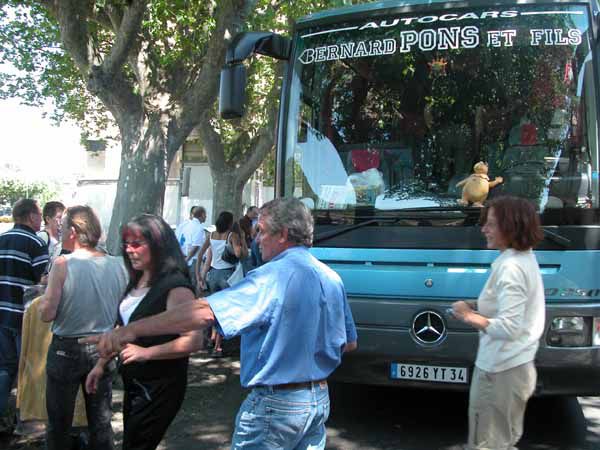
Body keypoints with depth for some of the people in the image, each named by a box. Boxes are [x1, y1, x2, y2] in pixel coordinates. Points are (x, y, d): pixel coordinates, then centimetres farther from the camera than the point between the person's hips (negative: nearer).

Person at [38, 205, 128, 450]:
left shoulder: (63, 264, -17)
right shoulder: (119, 265, -6)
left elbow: (47, 313, -16)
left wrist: (43, 298, 4)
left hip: (66, 350, -3)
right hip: (103, 350, 3)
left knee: (59, 423, 14)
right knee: (101, 423, 16)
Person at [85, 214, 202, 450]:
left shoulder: (175, 286, -19)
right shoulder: (136, 281, 7)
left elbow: (193, 340, -27)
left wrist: (146, 352, -28)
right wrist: (101, 364, 16)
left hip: (160, 387, -8)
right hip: (134, 384, 8)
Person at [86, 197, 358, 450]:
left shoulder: (275, 276, -21)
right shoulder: (331, 278, 5)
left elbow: (205, 312, -30)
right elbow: (349, 343, 14)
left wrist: (131, 330, -29)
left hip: (276, 404, -8)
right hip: (320, 399, 8)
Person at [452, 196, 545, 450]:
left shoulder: (509, 267, -22)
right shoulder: (526, 258, 9)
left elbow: (509, 328, -27)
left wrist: (469, 316, -15)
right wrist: (479, 314, 8)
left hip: (499, 371, -10)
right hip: (519, 364, 10)